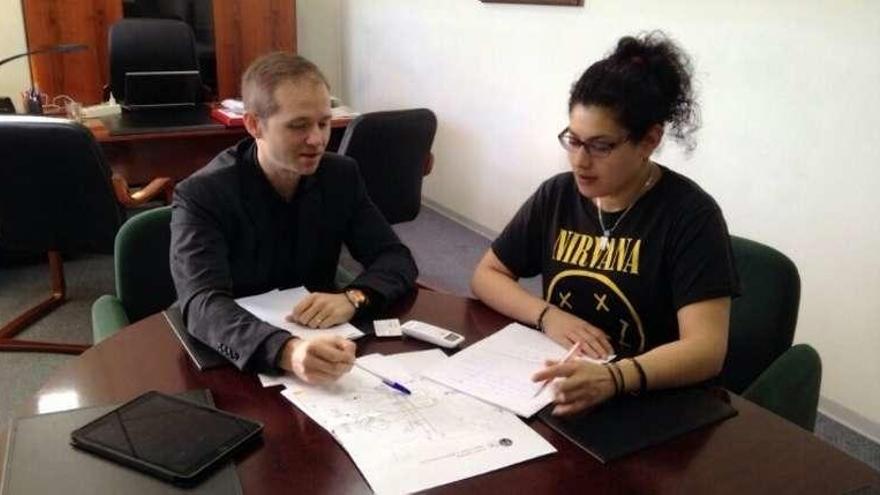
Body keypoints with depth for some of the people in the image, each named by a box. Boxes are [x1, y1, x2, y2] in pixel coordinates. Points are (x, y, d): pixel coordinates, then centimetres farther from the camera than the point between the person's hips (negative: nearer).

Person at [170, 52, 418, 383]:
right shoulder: (200, 196, -15)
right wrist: (287, 352, -46)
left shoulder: (342, 175, -1)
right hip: (232, 365, -2)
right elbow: (203, 305, -28)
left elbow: (397, 259, -2)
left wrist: (353, 298, -23)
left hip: (319, 345, 3)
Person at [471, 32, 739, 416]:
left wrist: (611, 379, -38)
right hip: (558, 383, 4)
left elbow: (706, 348, -20)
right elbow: (486, 275, 7)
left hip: (649, 401, -3)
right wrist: (547, 315, -11)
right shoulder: (557, 195, 2)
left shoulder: (690, 215, -12)